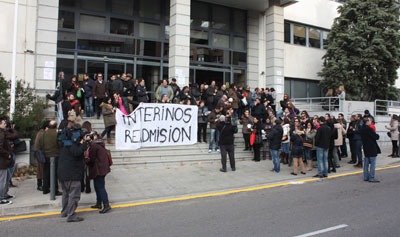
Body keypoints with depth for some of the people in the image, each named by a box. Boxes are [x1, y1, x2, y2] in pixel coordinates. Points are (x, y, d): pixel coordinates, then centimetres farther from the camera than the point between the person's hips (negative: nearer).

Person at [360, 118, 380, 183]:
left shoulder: (362, 129, 7)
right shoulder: (369, 129, -19)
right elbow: (376, 137, -18)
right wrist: (377, 135, 5)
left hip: (366, 148, 8)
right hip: (372, 149, -8)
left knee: (366, 163, 12)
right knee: (373, 163, -2)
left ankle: (366, 177, 17)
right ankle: (371, 178, -1)